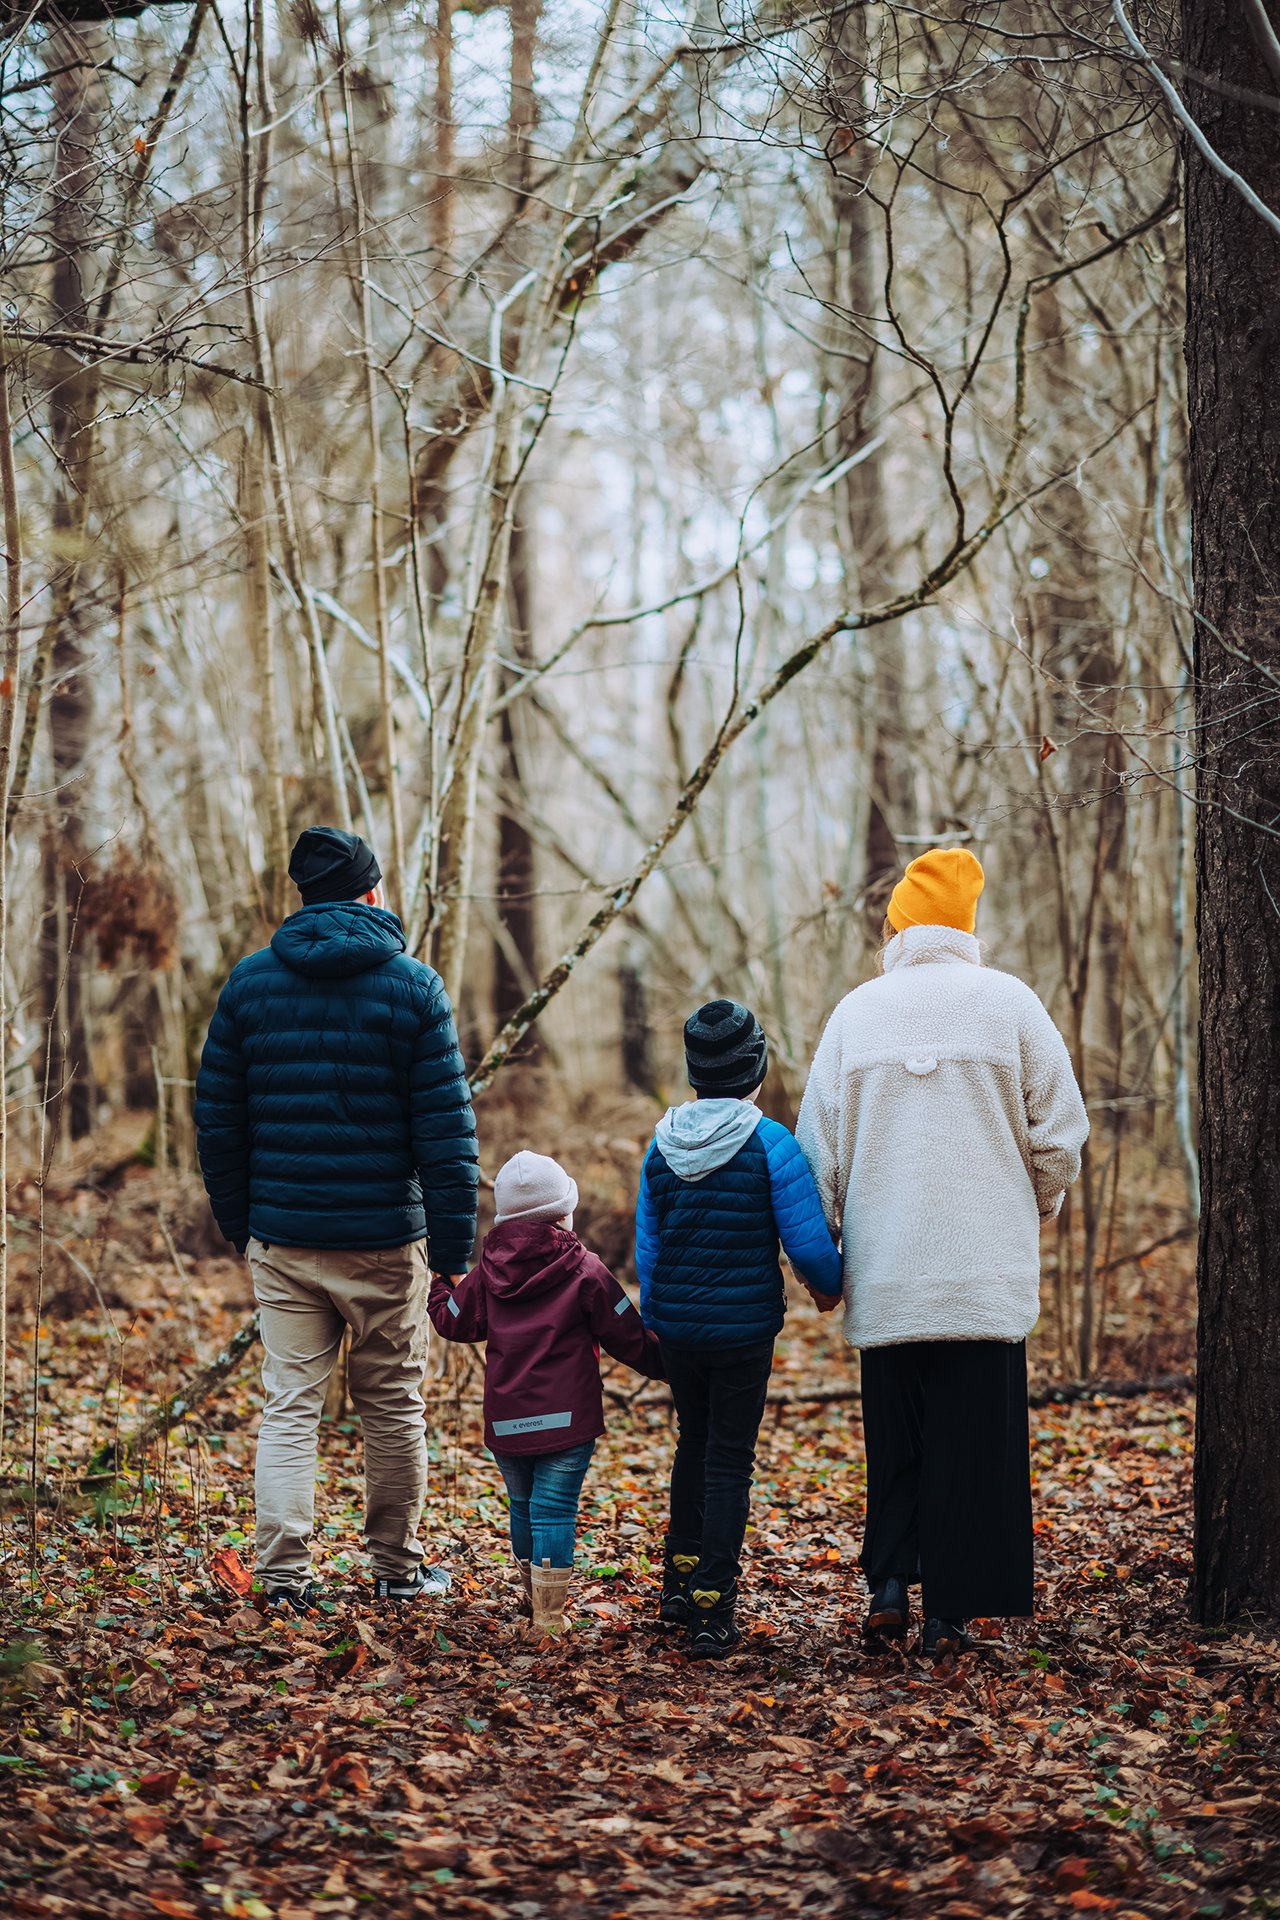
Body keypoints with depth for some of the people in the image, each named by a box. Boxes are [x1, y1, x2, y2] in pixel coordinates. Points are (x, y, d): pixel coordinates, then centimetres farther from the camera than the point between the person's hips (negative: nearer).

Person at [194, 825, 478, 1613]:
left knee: (290, 1406, 5)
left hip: (282, 1239, 2)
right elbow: (446, 1129, -7)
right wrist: (455, 1251, -5)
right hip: (385, 1242, -2)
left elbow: (217, 1117, 8)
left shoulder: (252, 981, 5)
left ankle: (285, 1571, 0)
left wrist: (237, 1223, 17)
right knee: (393, 1406, 10)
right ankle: (398, 1566, 19)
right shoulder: (412, 986, -4)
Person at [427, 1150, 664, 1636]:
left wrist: (437, 1285, 36)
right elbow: (629, 1338, -3)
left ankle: (533, 1595, 36)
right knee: (554, 1511, -4)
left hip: (505, 1422, 4)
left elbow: (453, 1321, 17)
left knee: (522, 1505, 20)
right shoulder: (585, 1271, -5)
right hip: (566, 1418, -4)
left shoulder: (489, 1272, 4)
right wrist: (667, 1364, 13)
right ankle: (548, 1615, -6)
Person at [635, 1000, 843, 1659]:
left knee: (694, 1440, 21)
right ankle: (712, 1609, -1)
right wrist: (829, 1287, 9)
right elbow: (807, 1243, -12)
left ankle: (679, 1582, 28)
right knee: (729, 1458, 2)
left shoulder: (662, 1145, 1)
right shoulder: (771, 1146, -13)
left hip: (676, 1326, 4)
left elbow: (647, 1246, 8)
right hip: (744, 1328, -4)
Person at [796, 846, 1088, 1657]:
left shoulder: (856, 1011, 4)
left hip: (885, 1273, 2)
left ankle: (891, 1581, 6)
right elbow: (1061, 1134, 0)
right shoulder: (1008, 1002, -2)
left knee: (895, 1431, 15)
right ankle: (950, 1611, 4)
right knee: (973, 1438, 4)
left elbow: (818, 1147, 6)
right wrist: (1037, 1209, 20)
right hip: (987, 1269, -2)